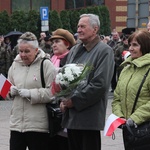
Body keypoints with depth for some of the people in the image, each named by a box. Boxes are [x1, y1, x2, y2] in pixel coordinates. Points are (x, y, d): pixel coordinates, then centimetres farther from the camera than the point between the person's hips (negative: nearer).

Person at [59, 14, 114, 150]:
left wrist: (75, 101, -14)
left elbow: (100, 84, -16)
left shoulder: (104, 51, -7)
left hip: (89, 116, -7)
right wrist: (63, 100, 2)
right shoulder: (75, 50, 15)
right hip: (71, 116, 7)